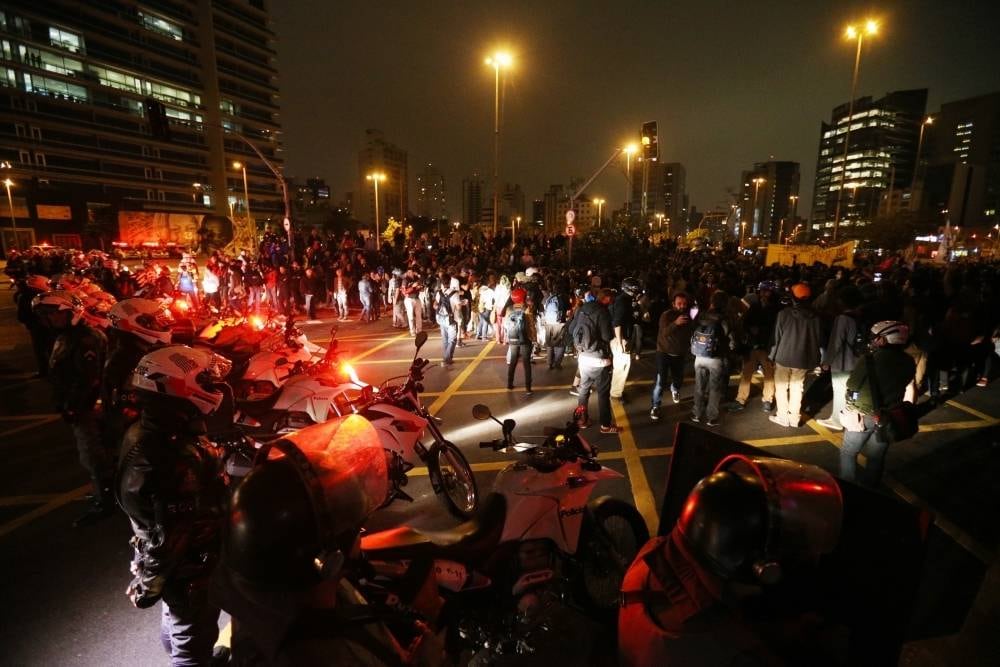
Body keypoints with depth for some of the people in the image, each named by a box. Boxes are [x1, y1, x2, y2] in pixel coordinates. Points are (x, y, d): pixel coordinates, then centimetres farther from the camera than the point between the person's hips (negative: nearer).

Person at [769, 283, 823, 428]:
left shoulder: (784, 313, -11)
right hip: (802, 358, 3)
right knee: (797, 388, 13)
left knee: (781, 387, 10)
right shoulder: (814, 316, -3)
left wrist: (772, 355, 2)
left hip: (784, 357, -3)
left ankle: (783, 417, 13)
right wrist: (814, 360, 10)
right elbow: (817, 338, 2)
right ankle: (794, 418, 17)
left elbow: (777, 336, -8)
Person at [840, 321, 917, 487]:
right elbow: (903, 385, 7)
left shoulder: (869, 360, -21)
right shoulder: (908, 363, -6)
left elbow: (852, 386, -11)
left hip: (862, 416, -4)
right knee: (876, 457, 19)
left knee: (848, 453, 14)